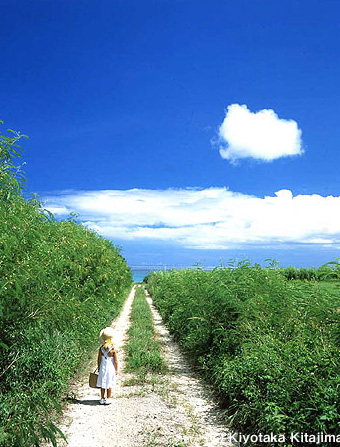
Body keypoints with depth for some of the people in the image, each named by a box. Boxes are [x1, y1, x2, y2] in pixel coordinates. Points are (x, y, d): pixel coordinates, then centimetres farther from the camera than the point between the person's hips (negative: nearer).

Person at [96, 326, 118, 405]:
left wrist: (99, 368, 12)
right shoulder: (113, 349, -16)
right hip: (111, 368, -2)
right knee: (109, 384, 10)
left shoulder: (101, 348, -9)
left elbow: (99, 359, -1)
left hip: (102, 368, 3)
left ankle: (102, 399, 21)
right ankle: (108, 399, 17)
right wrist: (116, 369, 1)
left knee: (102, 384, 13)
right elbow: (115, 361, -11)